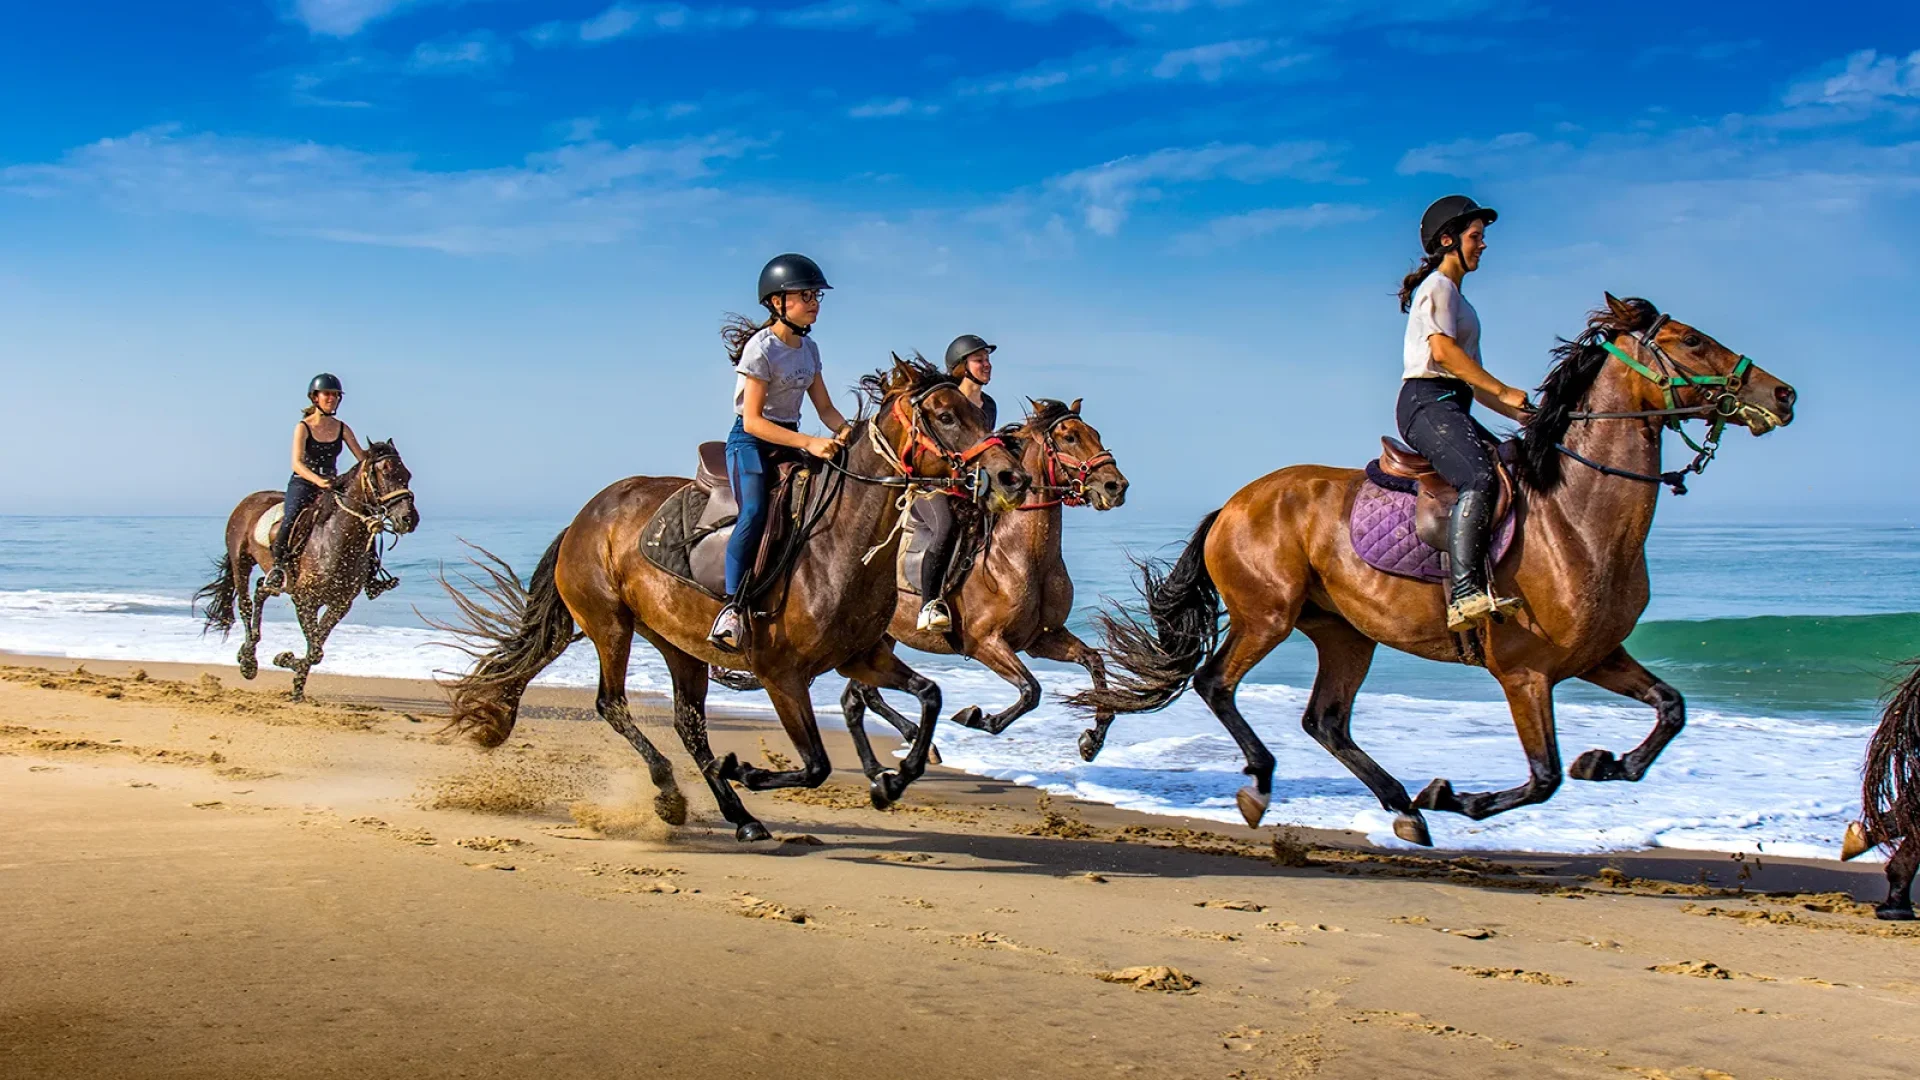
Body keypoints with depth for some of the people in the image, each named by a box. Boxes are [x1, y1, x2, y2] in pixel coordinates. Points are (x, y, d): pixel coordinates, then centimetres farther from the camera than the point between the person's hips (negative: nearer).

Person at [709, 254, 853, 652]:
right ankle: (732, 607, -35)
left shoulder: (809, 348, 11)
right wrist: (809, 443, -28)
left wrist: (847, 432, -9)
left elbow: (825, 409, 12)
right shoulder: (761, 348, -14)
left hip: (789, 441, 9)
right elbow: (752, 420, -20)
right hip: (751, 441, -8)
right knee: (755, 512, -31)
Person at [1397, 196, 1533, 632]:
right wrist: (1506, 392, -14)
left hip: (1453, 408, 10)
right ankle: (1466, 592, -44)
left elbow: (1474, 382, 27)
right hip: (1427, 402, -10)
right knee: (1480, 478, -31)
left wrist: (1525, 415, 17)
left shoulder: (1457, 298, 30)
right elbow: (1442, 351, -17)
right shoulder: (1437, 287, 1)